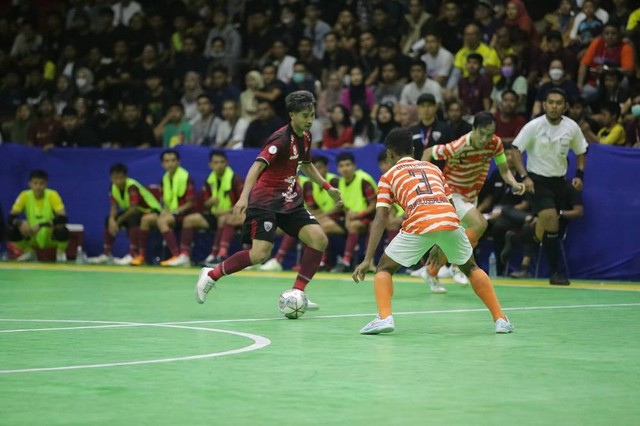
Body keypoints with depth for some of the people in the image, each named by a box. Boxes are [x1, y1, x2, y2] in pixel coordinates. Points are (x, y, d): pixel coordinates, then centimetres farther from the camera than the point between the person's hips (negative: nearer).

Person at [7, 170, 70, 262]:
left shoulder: (52, 195, -19)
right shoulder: (25, 196, -13)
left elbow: (63, 218, -28)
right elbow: (11, 217, -15)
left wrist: (41, 225, -40)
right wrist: (19, 224, -38)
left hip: (51, 238, -2)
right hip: (33, 238, 2)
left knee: (62, 231, -36)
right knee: (12, 231, -25)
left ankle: (61, 252, 2)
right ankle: (29, 252, 8)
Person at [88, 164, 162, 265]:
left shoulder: (132, 186, -28)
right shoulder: (114, 187, -6)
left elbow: (133, 208, -31)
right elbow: (114, 207, -8)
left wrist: (119, 220, -24)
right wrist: (112, 219, -29)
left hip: (151, 210, -8)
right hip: (135, 211, 8)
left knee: (132, 219, -37)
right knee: (109, 220, -1)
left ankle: (133, 255, -36)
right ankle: (106, 254, 4)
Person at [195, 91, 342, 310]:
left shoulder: (305, 137, 9)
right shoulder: (281, 138, -17)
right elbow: (257, 166, -28)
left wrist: (327, 186, 25)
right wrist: (244, 196, -41)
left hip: (290, 201, 8)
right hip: (265, 200, -8)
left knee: (319, 239, -9)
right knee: (260, 253, -20)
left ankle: (297, 292, -2)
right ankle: (211, 274, 0)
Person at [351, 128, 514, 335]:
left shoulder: (388, 176, 19)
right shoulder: (433, 168, 30)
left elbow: (380, 219, 10)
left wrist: (367, 260, 6)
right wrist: (442, 244, 40)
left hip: (419, 223, -3)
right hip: (450, 220, 3)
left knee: (384, 269, 16)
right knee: (471, 267, 27)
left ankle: (384, 317, -7)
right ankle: (500, 318, 21)